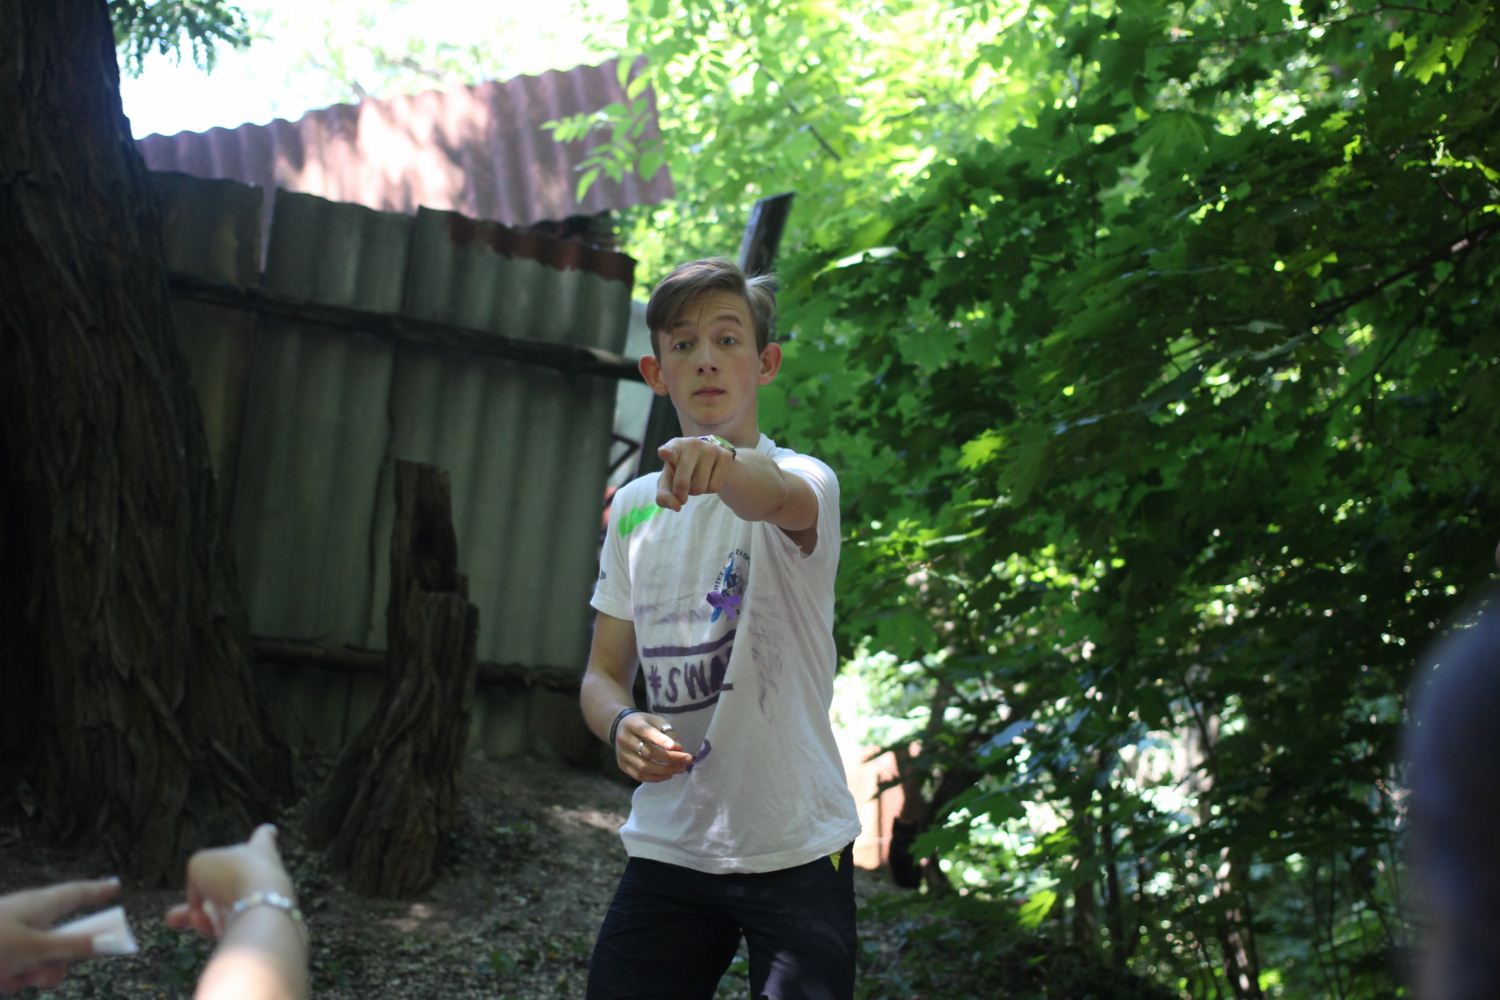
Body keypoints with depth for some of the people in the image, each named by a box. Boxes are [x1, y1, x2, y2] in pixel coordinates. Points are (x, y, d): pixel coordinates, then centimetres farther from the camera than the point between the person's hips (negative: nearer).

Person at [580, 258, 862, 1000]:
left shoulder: (805, 480, -9)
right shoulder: (633, 507, 8)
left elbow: (777, 495, -35)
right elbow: (605, 672, 12)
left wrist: (727, 468, -58)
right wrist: (623, 724, -11)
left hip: (794, 849, -4)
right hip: (665, 848, 4)